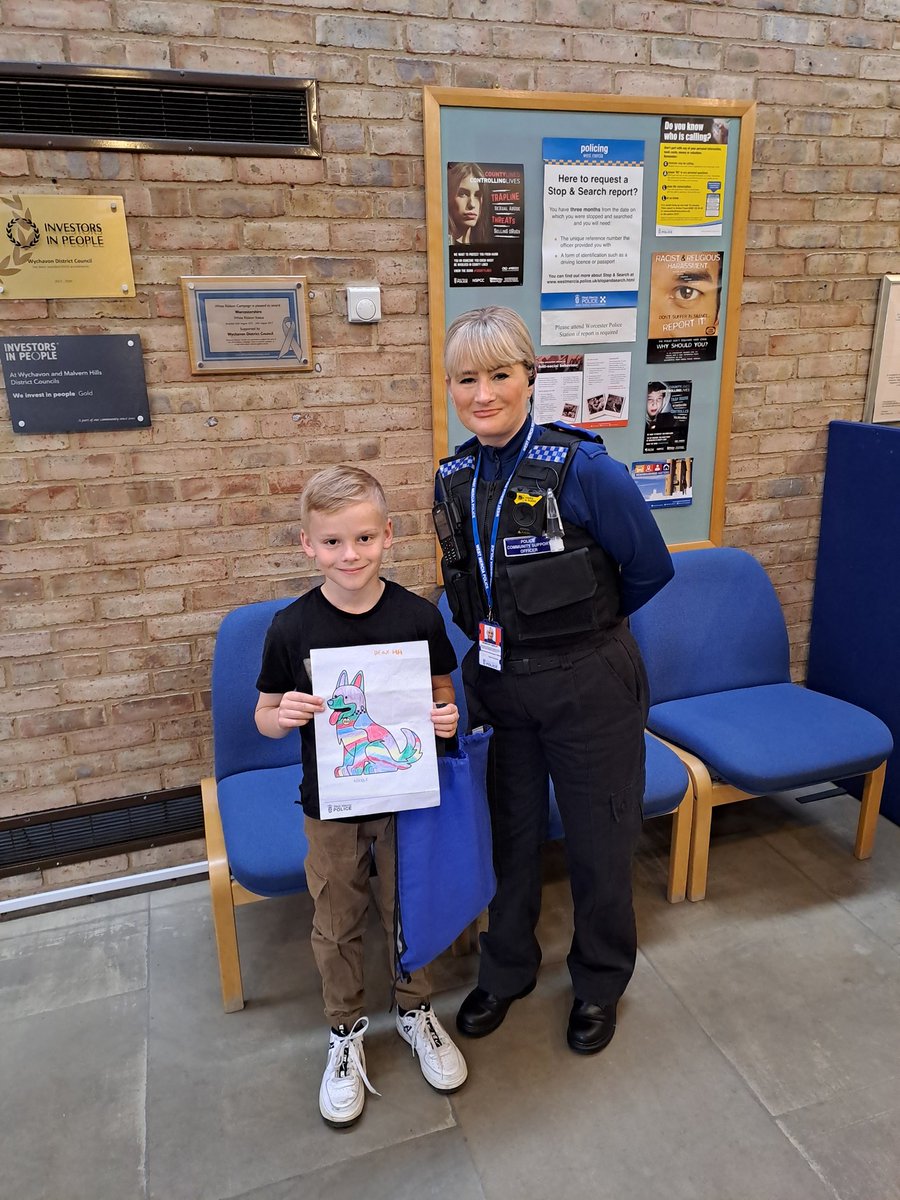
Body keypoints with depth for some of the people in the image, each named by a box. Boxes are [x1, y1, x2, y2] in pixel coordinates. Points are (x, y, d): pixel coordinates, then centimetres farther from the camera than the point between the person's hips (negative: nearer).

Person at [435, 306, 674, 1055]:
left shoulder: (581, 467, -18)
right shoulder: (454, 480, 0)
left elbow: (650, 569, -7)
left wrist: (577, 624, 4)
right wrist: (502, 634, 9)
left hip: (588, 685, -4)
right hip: (500, 684, 5)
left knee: (599, 840, 13)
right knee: (512, 832, 20)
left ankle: (601, 983, 40)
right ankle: (508, 970, 44)